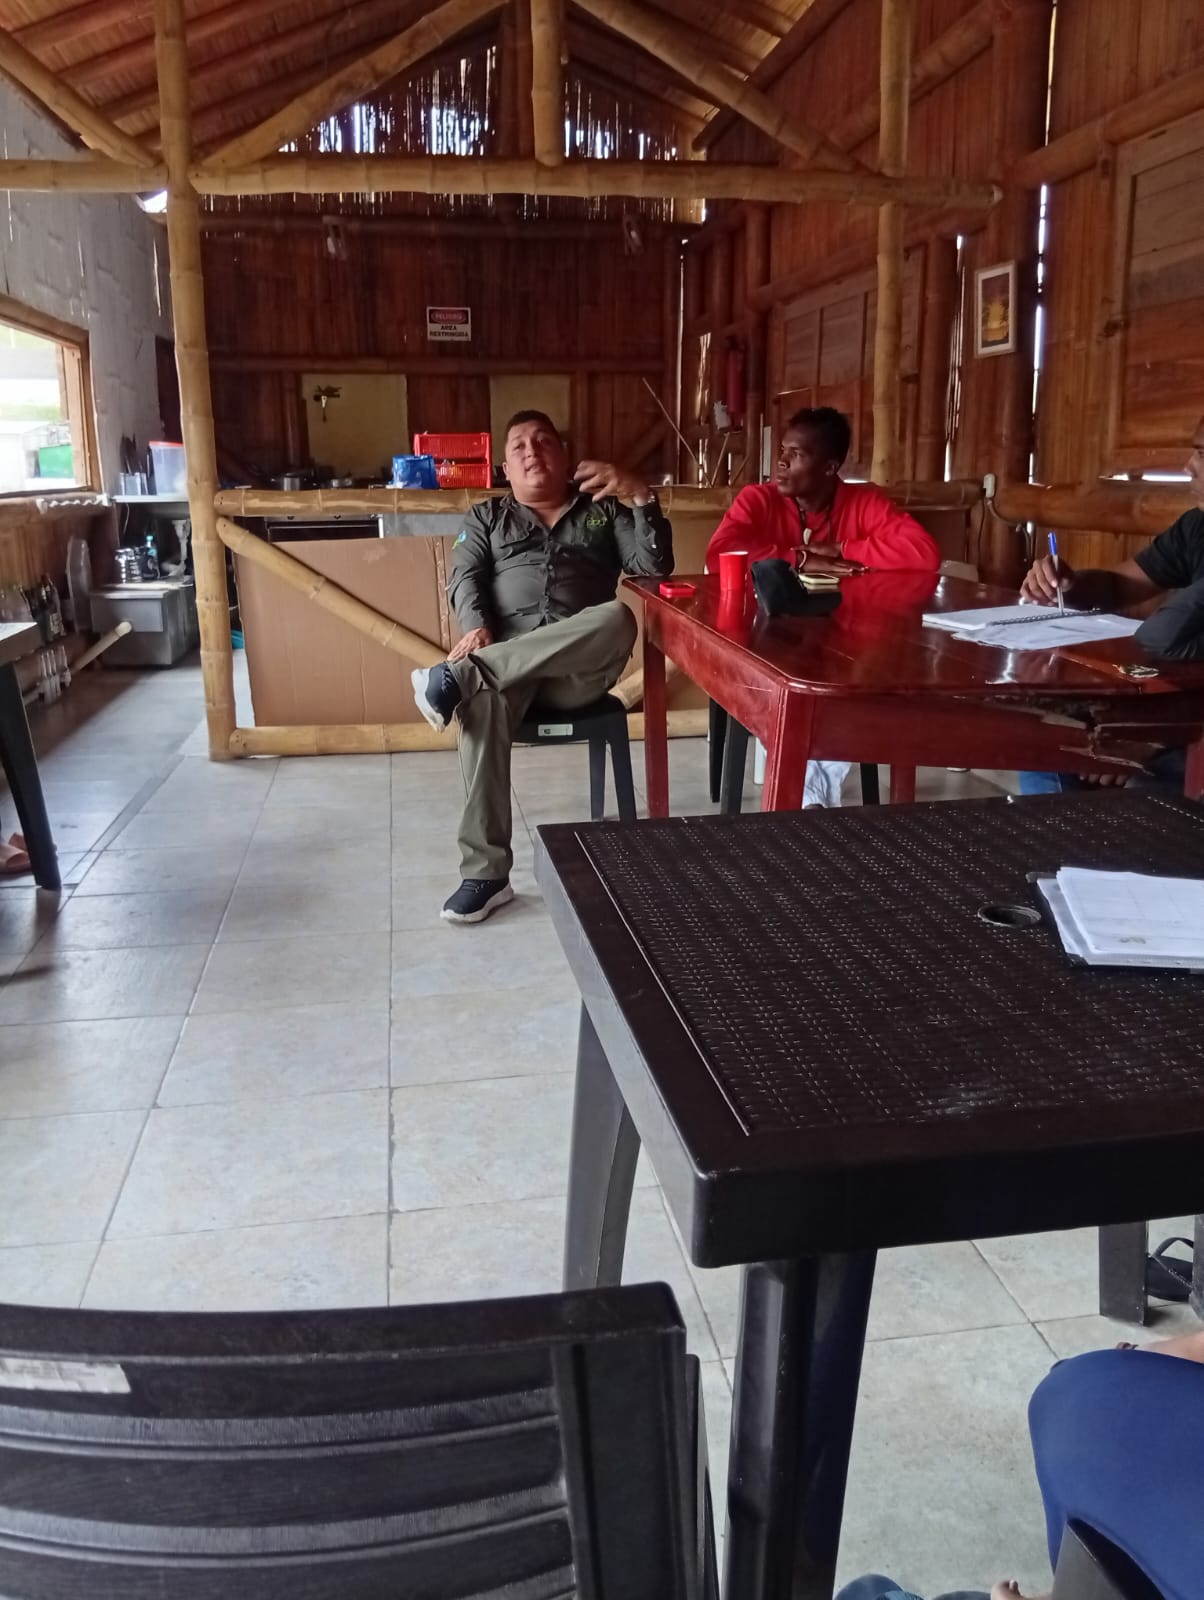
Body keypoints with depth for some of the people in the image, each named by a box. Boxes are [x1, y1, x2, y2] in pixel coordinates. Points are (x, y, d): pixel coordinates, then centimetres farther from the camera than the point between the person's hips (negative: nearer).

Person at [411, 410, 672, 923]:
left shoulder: (604, 509, 24)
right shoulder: (486, 517, 26)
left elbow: (655, 568, 9)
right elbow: (464, 577, 7)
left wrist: (640, 497, -6)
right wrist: (476, 629, -15)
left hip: (579, 667, 0)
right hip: (504, 656, 0)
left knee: (618, 617, -36)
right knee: (483, 704, -37)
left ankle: (460, 675, -36)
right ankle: (486, 874, -34)